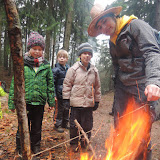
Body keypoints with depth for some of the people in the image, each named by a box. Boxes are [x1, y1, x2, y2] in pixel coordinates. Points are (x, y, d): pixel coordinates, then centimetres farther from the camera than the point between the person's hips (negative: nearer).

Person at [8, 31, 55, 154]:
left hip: (39, 102, 2)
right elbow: (14, 84, -3)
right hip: (24, 101, -2)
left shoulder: (46, 65, 2)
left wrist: (51, 101, 6)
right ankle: (21, 149, 32)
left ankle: (36, 146, 38)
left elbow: (50, 84, 7)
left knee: (37, 127, 17)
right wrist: (12, 102, -4)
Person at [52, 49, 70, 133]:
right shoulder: (56, 70, -9)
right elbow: (52, 83, -9)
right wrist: (54, 95, -15)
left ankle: (65, 123, 32)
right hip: (60, 94, -5)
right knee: (59, 110, 3)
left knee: (67, 109, 16)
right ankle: (57, 125, 19)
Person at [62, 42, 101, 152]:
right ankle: (74, 143, 27)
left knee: (87, 125, 12)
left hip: (89, 103, 3)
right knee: (74, 125, 9)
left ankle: (84, 142, 34)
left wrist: (97, 101, 13)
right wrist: (66, 99, -4)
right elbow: (67, 84, -1)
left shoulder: (94, 70, 6)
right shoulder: (73, 69, -4)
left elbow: (97, 87, 13)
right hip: (76, 102, -2)